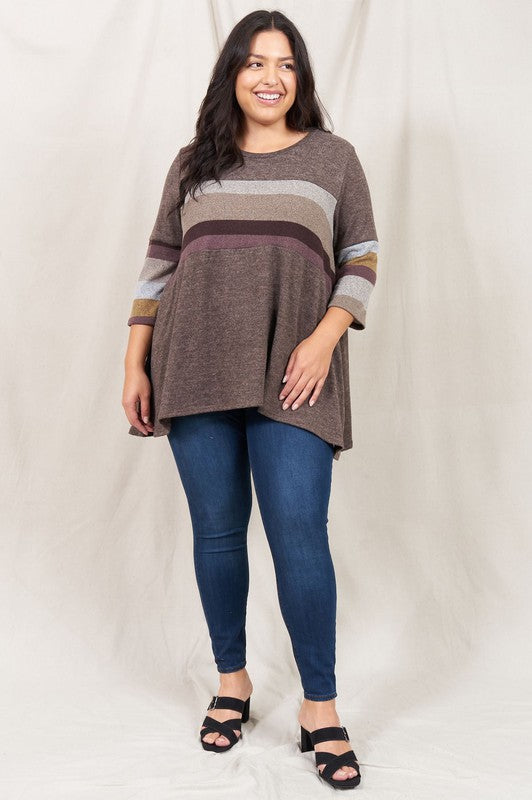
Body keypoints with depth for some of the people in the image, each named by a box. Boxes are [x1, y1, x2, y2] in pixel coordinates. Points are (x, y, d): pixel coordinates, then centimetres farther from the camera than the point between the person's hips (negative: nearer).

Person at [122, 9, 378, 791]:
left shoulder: (334, 156, 9)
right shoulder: (193, 163, 13)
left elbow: (362, 259, 6)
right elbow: (158, 264, 12)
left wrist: (325, 337, -10)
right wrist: (135, 366, 6)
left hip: (290, 380, -2)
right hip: (198, 375, 2)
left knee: (299, 537, -7)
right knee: (217, 533, 8)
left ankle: (320, 706, 7)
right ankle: (232, 679, 27)